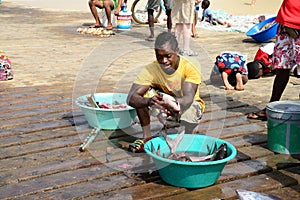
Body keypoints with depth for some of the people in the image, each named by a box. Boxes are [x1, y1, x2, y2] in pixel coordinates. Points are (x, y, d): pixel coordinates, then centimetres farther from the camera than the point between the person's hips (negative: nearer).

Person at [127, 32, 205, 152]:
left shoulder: (190, 67, -26)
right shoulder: (151, 70, -23)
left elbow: (188, 98, -40)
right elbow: (131, 98, -33)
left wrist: (174, 103, -64)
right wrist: (149, 101, -56)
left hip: (187, 105, -2)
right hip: (165, 102, 2)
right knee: (144, 92, -24)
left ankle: (192, 130, 1)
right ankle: (147, 136, -12)